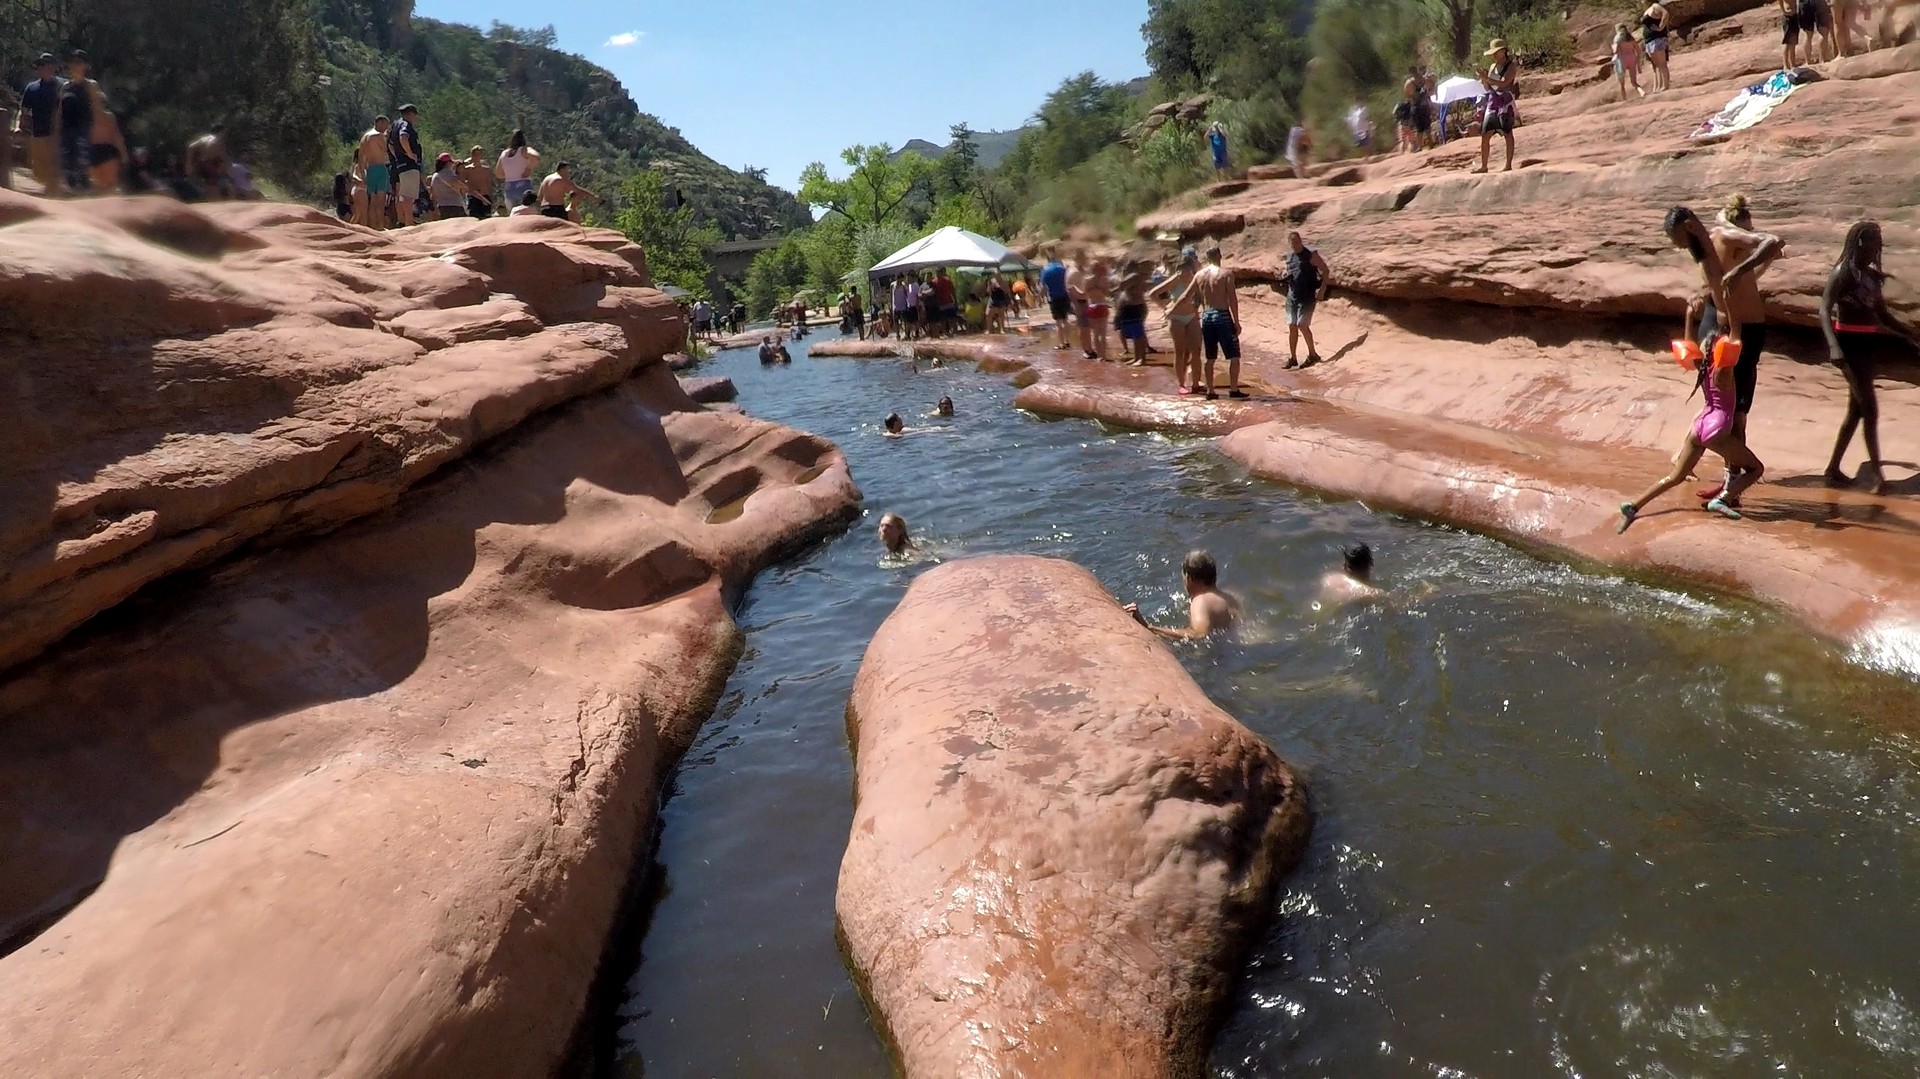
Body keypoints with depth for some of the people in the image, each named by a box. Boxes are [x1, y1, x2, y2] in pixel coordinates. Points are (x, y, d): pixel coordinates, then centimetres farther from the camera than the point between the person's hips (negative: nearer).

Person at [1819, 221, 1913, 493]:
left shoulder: (1872, 276, 13)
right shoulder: (1842, 273, -11)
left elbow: (1883, 316, 20)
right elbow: (1824, 311, -23)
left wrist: (1912, 336, 14)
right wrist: (1833, 346, -37)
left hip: (1865, 344, 8)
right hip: (1848, 343, -8)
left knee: (1857, 409, 10)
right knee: (1869, 408, -9)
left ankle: (1833, 468, 16)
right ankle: (1876, 471, -5)